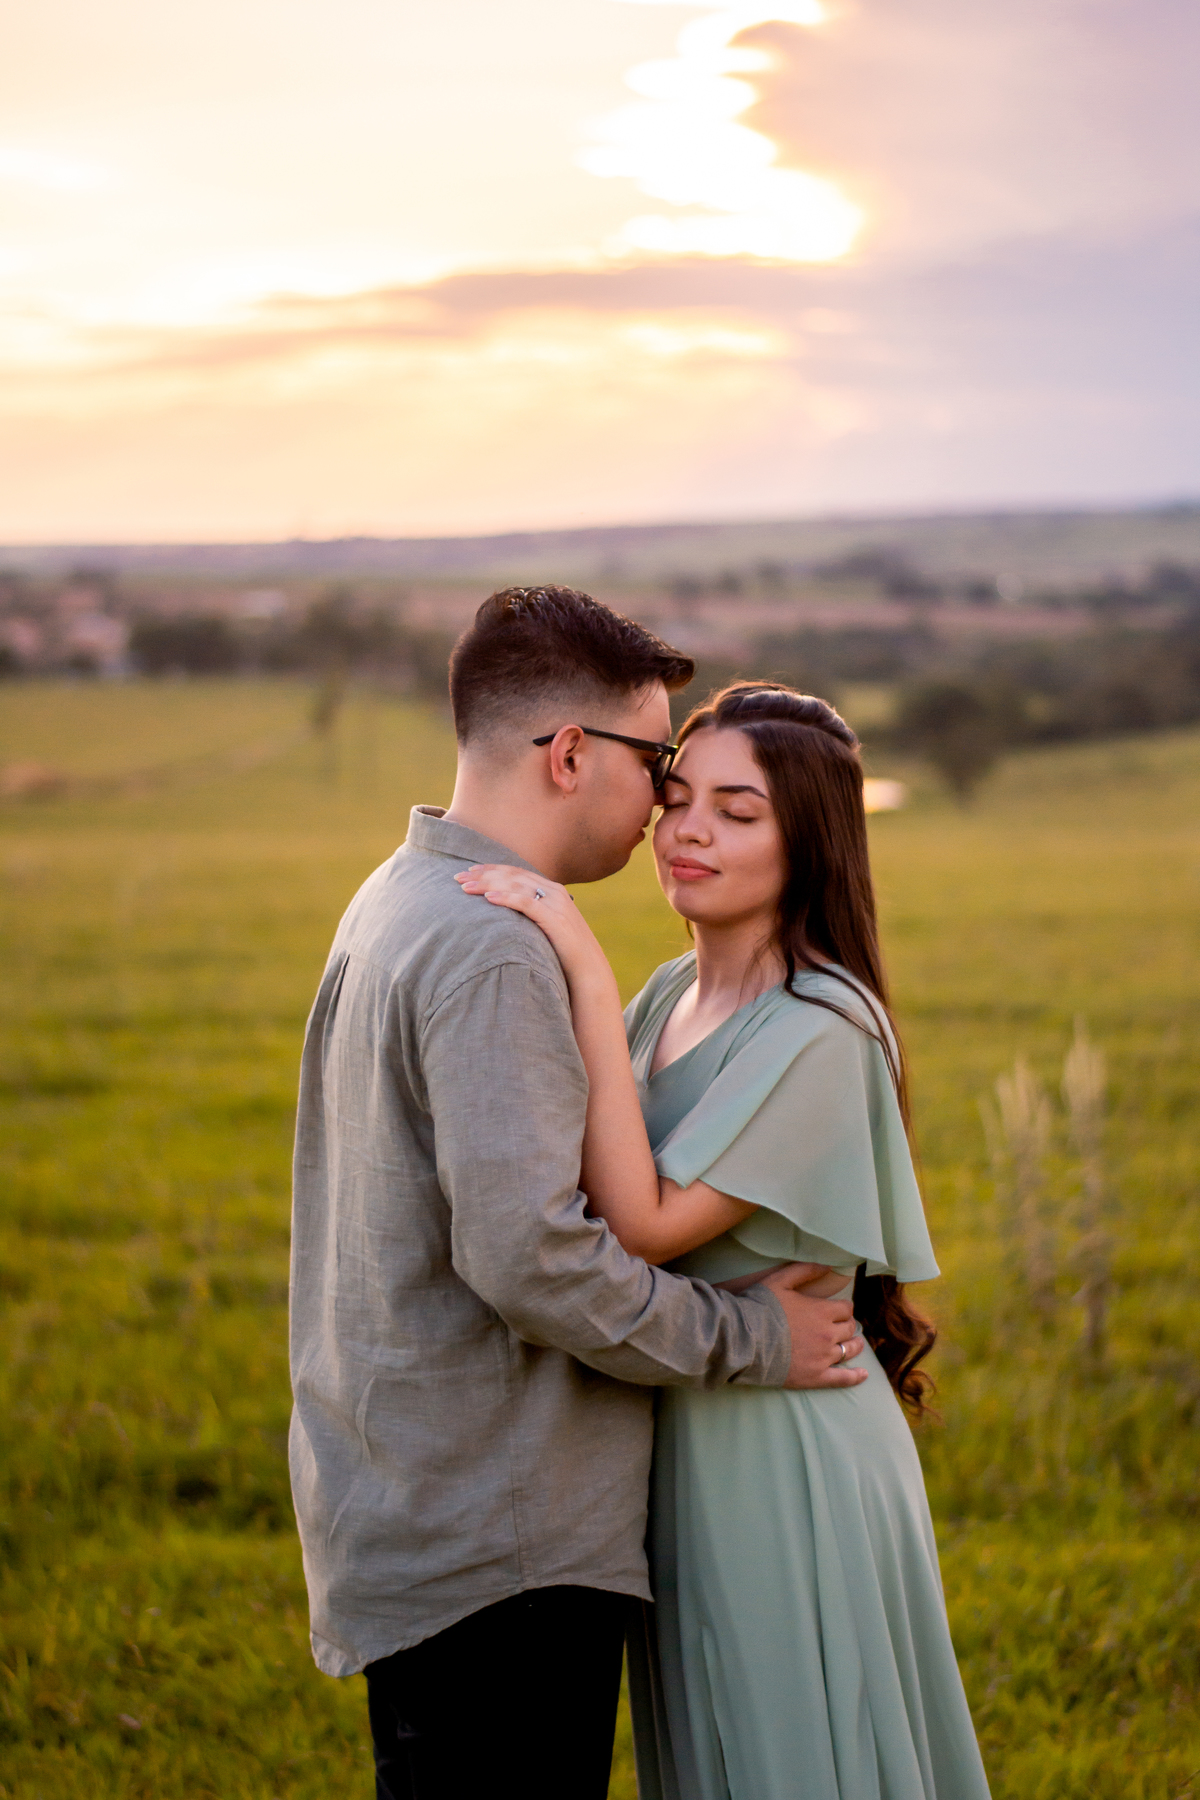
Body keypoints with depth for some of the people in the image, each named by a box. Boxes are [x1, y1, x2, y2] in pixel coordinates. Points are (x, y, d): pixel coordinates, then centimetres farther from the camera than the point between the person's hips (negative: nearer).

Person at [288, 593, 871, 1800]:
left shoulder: (396, 905, 14)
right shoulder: (492, 952, -19)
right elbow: (529, 1254, -26)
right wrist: (749, 1340, -13)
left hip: (396, 1509, 10)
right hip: (493, 1552, -10)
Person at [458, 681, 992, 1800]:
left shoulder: (819, 1030, -20)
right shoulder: (671, 996, 6)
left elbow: (644, 1225, -27)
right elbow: (596, 1192, 10)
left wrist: (588, 979, -27)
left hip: (787, 1453, -8)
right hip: (684, 1447, 8)